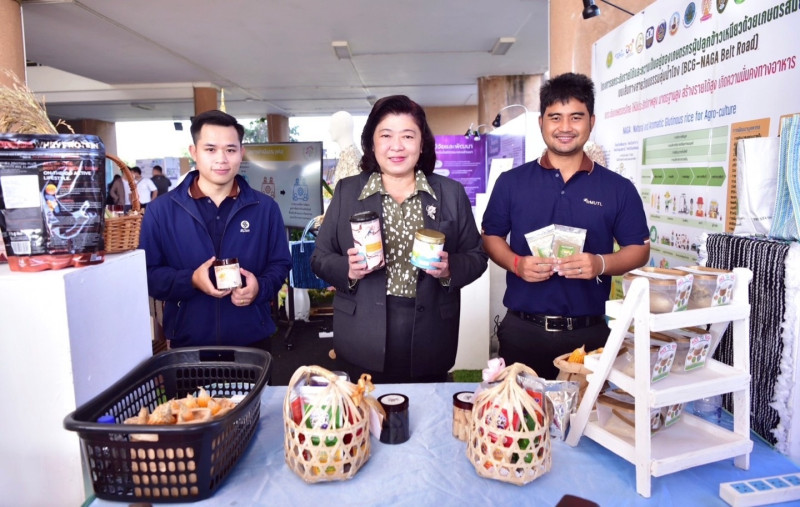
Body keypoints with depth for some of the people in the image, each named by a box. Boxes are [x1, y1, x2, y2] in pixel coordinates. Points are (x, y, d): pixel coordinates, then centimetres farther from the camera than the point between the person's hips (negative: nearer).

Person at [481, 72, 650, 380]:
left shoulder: (618, 188, 3)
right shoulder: (511, 182, 4)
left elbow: (639, 249, 6)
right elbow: (491, 236, 8)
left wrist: (601, 264, -14)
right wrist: (516, 263, -13)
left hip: (589, 332, 0)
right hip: (522, 330, 0)